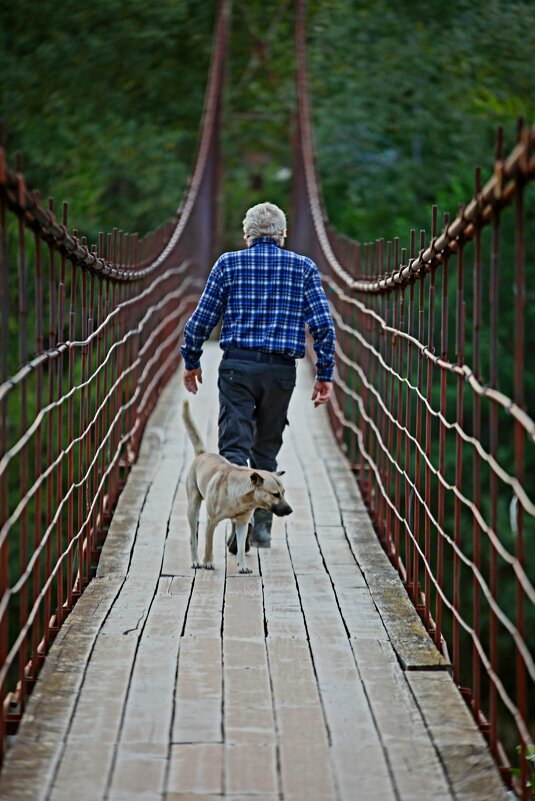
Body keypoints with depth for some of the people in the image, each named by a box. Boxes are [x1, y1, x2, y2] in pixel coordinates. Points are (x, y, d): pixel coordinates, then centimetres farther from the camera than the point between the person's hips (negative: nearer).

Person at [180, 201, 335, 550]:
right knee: (266, 449, 15)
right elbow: (324, 324, -2)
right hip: (282, 369, 2)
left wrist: (191, 362, 18)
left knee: (234, 446, -5)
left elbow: (201, 319, 4)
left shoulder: (229, 263, 4)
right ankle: (262, 526, 16)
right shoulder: (304, 267, 6)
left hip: (238, 365, -2)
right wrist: (325, 374, 3)